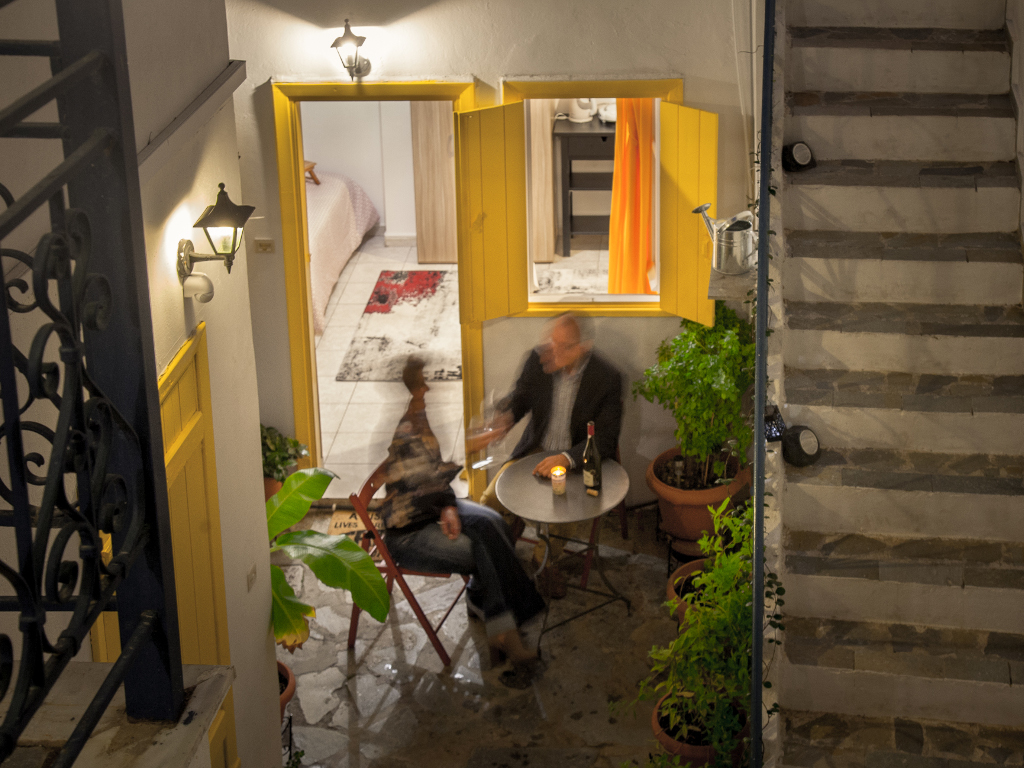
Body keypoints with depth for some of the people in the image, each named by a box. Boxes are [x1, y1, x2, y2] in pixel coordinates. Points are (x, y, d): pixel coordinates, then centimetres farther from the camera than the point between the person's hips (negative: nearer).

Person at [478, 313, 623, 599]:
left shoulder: (607, 378, -19)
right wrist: (505, 417, -21)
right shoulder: (538, 361, -10)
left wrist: (567, 458, -32)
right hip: (536, 451, 3)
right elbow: (519, 398, 5)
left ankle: (545, 559, 2)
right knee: (491, 499, -17)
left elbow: (605, 440, -16)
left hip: (577, 460, -3)